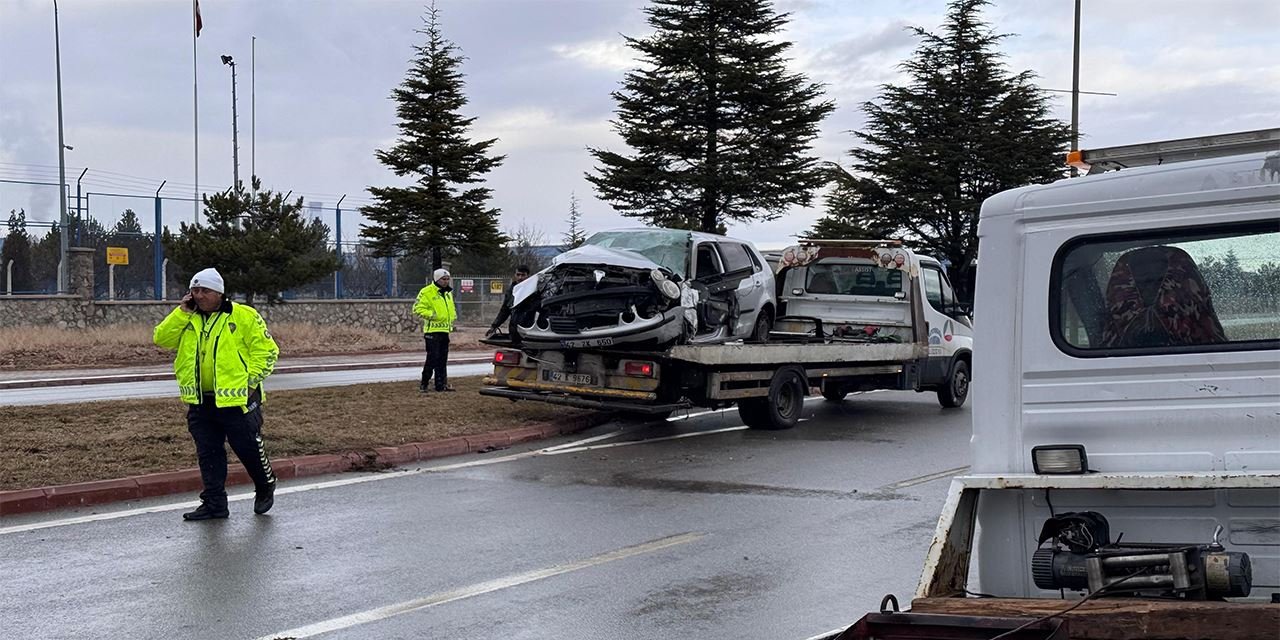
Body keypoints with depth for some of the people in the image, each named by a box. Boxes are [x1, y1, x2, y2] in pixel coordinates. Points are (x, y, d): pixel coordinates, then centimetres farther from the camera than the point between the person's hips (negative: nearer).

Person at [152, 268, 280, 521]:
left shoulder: (244, 316, -5)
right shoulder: (186, 320, 12)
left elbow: (266, 350, -6)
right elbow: (161, 339, 0)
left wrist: (250, 379, -13)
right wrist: (183, 312, -5)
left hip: (237, 399, -5)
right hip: (200, 403, 5)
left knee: (248, 448, 1)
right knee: (208, 454, 7)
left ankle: (266, 488, 25)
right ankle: (214, 503, 14)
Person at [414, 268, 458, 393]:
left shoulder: (448, 293, 18)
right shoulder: (426, 292, -7)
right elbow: (418, 308, -12)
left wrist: (453, 316, 15)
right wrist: (430, 314, -20)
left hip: (445, 330, 8)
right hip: (433, 330, -8)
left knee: (443, 359, 9)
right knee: (433, 358, -9)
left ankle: (441, 384, 14)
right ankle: (424, 383, -1)